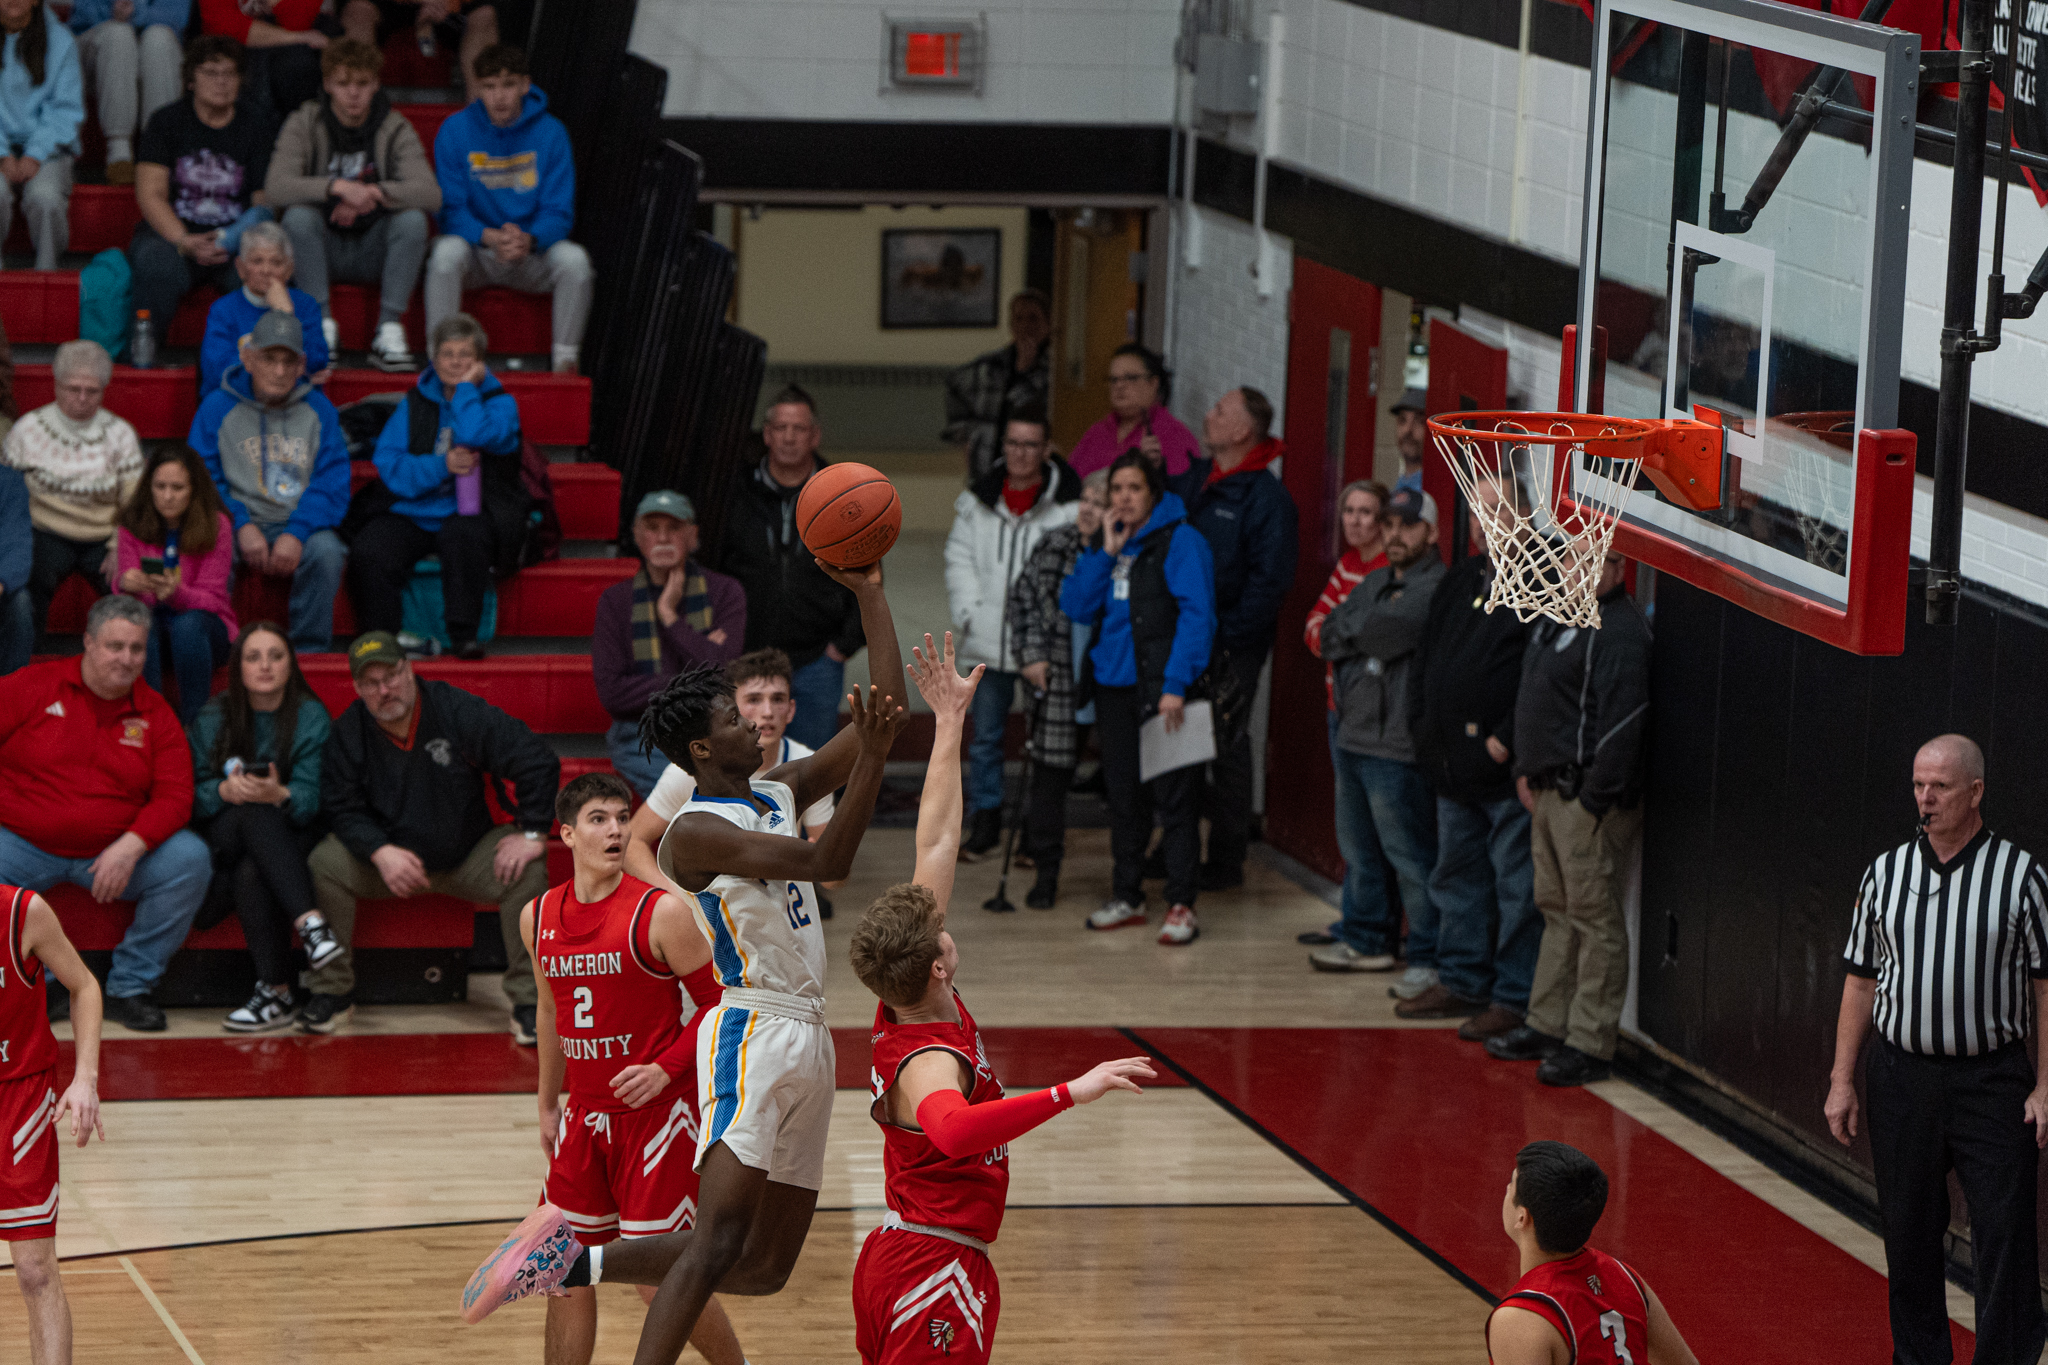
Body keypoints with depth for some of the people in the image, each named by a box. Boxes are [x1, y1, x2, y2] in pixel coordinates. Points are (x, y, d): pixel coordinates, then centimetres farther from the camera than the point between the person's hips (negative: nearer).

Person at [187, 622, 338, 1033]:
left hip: (292, 837, -1)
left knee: (250, 873, -36)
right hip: (225, 837, 1)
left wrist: (279, 795, -33)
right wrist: (225, 791, -25)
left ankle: (276, 990, -38)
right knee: (254, 816, -37)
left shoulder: (310, 717, 1)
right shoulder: (214, 718, 5)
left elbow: (312, 799, -10)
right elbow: (192, 795, -2)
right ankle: (309, 922, -47)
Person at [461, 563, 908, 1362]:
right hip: (750, 1034, -9)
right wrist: (870, 758, -26)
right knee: (718, 1240, -20)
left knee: (765, 1266, 11)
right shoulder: (697, 830, -11)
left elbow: (885, 712, 11)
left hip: (807, 1041, 9)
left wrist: (869, 596, 6)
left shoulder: (780, 794, 13)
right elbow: (826, 863, -22)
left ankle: (575, 1260, 19)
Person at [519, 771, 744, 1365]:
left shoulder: (661, 911, -13)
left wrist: (666, 1070, -18)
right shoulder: (539, 918, 5)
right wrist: (548, 1104, 22)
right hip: (585, 1113, 6)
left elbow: (718, 1003, -8)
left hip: (655, 1113, -6)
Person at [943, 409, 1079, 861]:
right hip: (989, 641, 4)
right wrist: (969, 613, 0)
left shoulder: (1068, 505, -9)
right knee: (985, 736, 9)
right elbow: (959, 557, 12)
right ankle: (985, 823, 19)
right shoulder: (978, 500, 5)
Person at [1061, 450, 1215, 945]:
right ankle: (1127, 897, 22)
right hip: (1113, 686, 6)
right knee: (1123, 797, 13)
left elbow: (1196, 614, -12)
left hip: (1162, 689, -6)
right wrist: (1105, 555, -4)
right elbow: (1075, 607, 7)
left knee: (1174, 798, -6)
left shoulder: (1181, 542, -6)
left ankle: (1181, 905, -4)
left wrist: (1176, 685, -19)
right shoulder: (1104, 546, 14)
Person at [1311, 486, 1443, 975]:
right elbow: (1329, 635, 10)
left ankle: (1429, 957, 0)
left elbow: (1389, 633, -22)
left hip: (1397, 747, -9)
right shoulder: (1376, 582, 18)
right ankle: (1366, 938, 30)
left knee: (1409, 855, -5)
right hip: (1353, 733, 9)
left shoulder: (1437, 587, -11)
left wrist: (1352, 632, -2)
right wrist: (1368, 636, -8)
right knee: (1358, 848, 18)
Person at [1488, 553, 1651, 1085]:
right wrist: (1527, 772, 18)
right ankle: (1547, 1024, 25)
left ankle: (1589, 1044, -3)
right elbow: (1534, 700, 25)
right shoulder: (1558, 614, 16)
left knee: (1594, 918, -5)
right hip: (1550, 790, 10)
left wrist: (1595, 799, -22)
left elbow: (1621, 722, -21)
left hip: (1589, 798, -10)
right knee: (1557, 910, 16)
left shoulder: (1619, 633, -16)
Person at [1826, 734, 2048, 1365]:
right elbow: (1860, 981, 11)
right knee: (1909, 1235, 8)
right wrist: (1842, 1080, 6)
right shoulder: (1886, 873, 6)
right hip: (1902, 1073, 3)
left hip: (1992, 1077, -3)